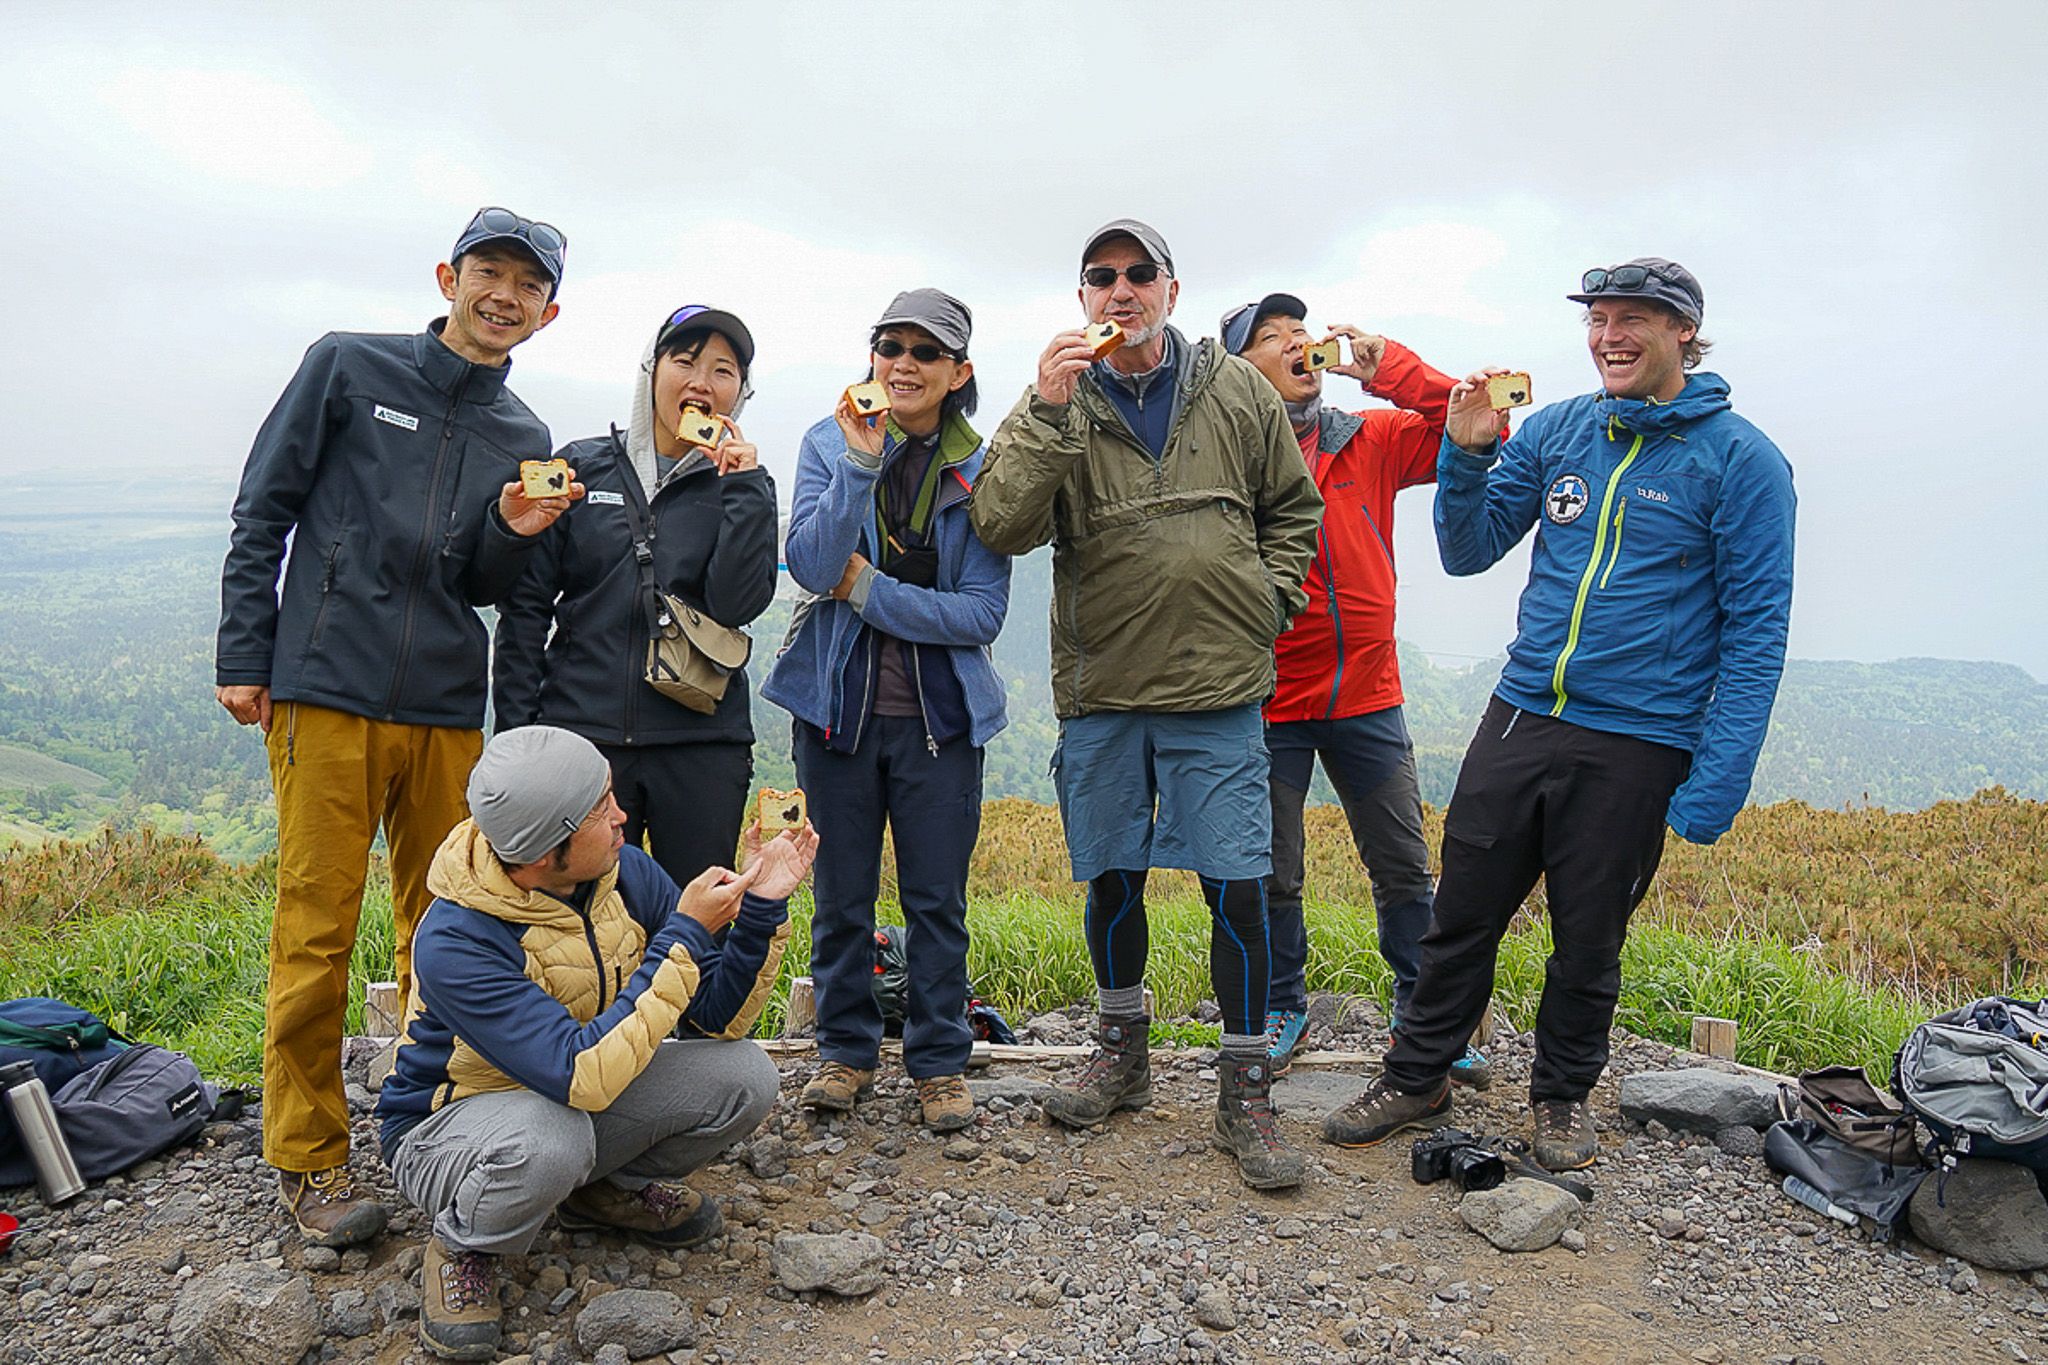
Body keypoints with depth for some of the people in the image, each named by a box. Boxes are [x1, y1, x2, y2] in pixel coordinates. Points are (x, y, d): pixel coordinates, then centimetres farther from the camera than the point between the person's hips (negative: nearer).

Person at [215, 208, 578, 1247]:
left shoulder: (523, 439, 13)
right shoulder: (349, 366, 3)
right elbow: (262, 515, 3)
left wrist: (513, 533, -6)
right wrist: (243, 657, -2)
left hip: (449, 711, 4)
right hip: (328, 693, -4)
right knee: (317, 928, -2)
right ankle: (309, 1160, 10)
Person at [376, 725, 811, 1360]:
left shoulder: (626, 872, -13)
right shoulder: (455, 942, -31)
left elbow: (716, 1020, -10)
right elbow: (582, 1076, -40)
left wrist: (761, 909, -26)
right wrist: (685, 936, -36)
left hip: (584, 1109, 6)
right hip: (448, 1124, -5)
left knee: (745, 1076, -15)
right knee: (547, 1138, -40)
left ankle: (607, 1190, 12)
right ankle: (462, 1248, -4)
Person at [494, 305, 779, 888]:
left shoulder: (742, 486, 7)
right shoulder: (580, 467, 7)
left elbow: (737, 605, -8)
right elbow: (525, 605, 8)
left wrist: (742, 486, -10)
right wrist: (516, 729, 2)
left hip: (701, 745, 0)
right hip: (581, 730, 0)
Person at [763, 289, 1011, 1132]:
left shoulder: (981, 469, -2)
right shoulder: (827, 443, 0)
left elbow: (984, 613, -8)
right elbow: (810, 567, -15)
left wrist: (870, 591, -14)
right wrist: (861, 463, -23)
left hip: (940, 715, 0)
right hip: (839, 706, 1)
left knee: (937, 900, 6)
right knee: (842, 896, 11)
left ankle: (940, 1061, 22)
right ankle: (846, 1049, 28)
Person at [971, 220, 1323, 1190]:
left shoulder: (1235, 390, 6)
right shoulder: (1057, 403, 3)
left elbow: (1294, 506, 17)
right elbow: (1002, 527, -11)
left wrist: (1269, 599, 4)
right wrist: (1047, 412, -19)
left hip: (1219, 685, -1)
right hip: (1100, 685, 1)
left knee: (1237, 885, -3)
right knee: (1113, 876, 13)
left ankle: (1244, 1092, 12)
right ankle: (1122, 1053, 34)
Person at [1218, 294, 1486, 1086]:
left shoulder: (1370, 439, 5)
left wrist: (1389, 368, -8)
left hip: (1368, 699, 3)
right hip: (1269, 708, -3)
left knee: (1404, 868, 11)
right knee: (1272, 876, 10)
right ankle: (1283, 1010, 31)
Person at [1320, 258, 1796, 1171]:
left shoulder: (1740, 458, -6)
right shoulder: (1555, 430, 6)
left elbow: (1755, 630, -7)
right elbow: (1468, 552, 10)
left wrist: (1715, 785, -13)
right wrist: (1466, 451, -8)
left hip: (1635, 744, -3)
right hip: (1520, 718, 3)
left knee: (1588, 939, 11)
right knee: (1461, 914, 9)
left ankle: (1563, 1094, 34)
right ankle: (1416, 1079, 27)